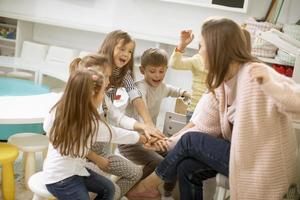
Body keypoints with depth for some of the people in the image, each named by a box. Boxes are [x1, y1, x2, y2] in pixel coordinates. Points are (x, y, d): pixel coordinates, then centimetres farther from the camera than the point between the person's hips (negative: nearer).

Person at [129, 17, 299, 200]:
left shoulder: (255, 75, -23)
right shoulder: (221, 82, 3)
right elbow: (204, 126, 5)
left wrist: (271, 84, -51)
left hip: (263, 164, -7)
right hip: (242, 153, 7)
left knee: (190, 140, -5)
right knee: (186, 168, -2)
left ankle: (154, 181, 18)